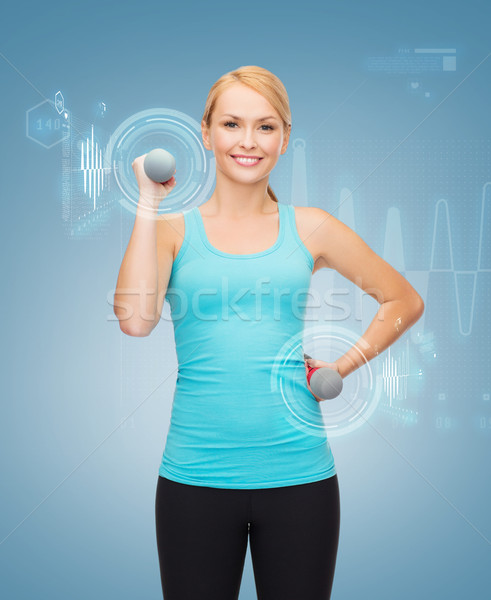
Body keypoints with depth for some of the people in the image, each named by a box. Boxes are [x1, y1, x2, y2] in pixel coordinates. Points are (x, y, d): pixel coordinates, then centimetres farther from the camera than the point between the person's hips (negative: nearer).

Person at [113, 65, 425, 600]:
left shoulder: (310, 229, 4)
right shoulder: (173, 228, 2)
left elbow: (405, 301, 14)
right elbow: (135, 320, -16)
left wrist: (343, 365, 1)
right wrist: (150, 203, -10)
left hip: (299, 475, 1)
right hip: (196, 476, -1)